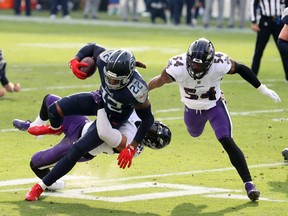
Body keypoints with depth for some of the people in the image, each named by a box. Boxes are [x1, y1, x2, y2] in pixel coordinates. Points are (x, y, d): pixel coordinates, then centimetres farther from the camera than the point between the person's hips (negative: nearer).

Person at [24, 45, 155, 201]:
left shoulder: (137, 92, -40)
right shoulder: (106, 60, -29)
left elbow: (148, 119, -24)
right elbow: (91, 47, -5)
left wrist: (132, 148, -24)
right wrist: (75, 60, -25)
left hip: (113, 119, -4)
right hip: (99, 100, 4)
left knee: (76, 151, -11)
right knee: (55, 109, -13)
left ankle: (42, 186, 6)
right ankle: (56, 128, 29)